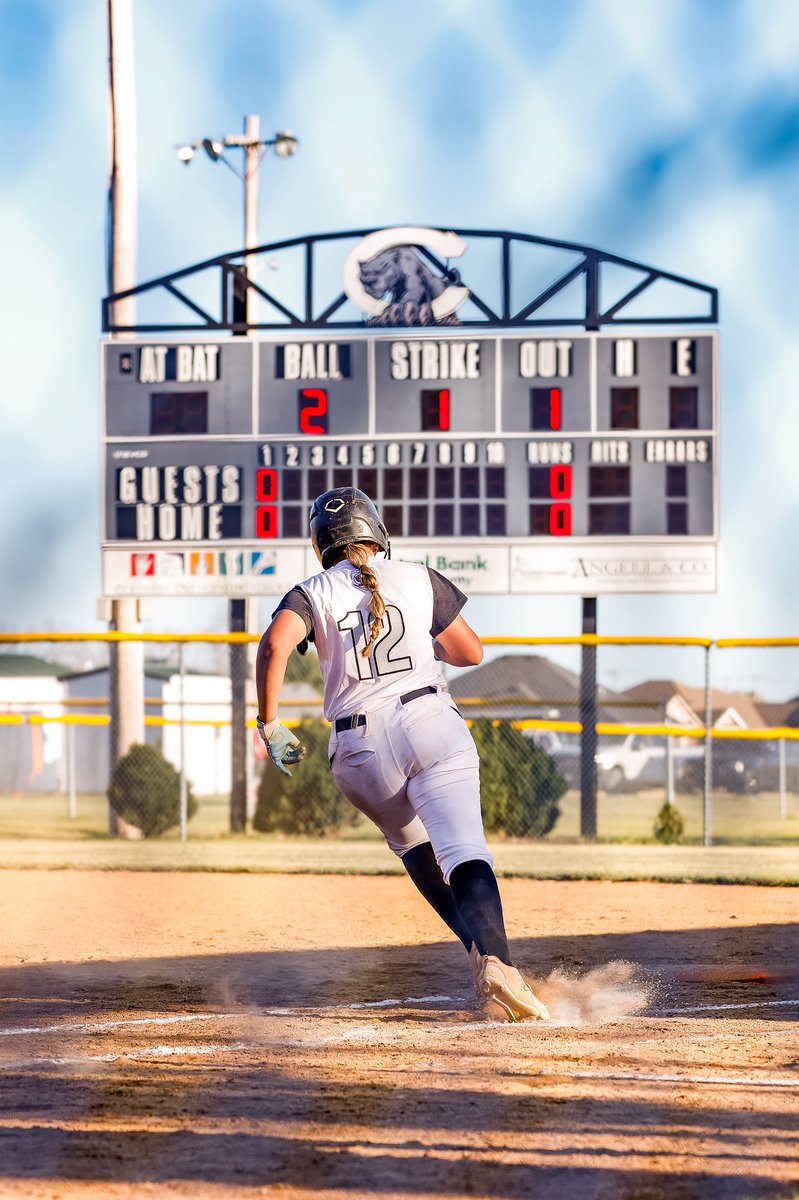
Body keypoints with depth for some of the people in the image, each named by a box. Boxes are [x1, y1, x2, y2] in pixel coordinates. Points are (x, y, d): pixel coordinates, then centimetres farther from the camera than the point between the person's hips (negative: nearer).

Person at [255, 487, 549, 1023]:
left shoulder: (314, 593, 8)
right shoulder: (419, 580, 11)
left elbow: (275, 644, -12)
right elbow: (472, 652, 18)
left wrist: (270, 724, -6)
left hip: (359, 745, 1)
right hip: (429, 721, -1)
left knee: (413, 845, 25)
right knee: (462, 852, -16)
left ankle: (479, 948, 7)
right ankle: (496, 959, -40)